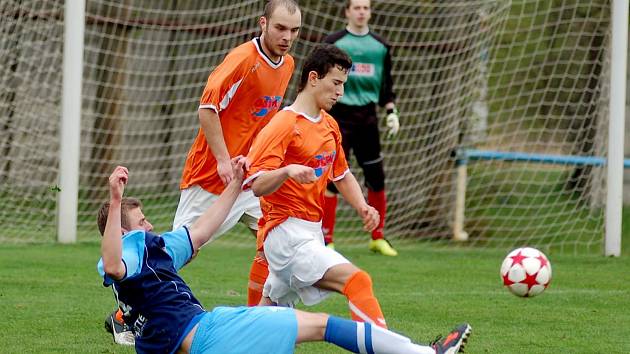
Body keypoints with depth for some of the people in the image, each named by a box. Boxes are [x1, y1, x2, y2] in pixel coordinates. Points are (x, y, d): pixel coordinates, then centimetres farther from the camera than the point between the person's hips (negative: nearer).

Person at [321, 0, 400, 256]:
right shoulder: (333, 43, 0)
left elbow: (386, 84, 18)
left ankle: (378, 238, 16)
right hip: (340, 114, -4)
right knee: (332, 179, -8)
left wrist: (392, 112, 8)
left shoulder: (380, 46, 11)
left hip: (367, 115, 4)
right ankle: (326, 241, -3)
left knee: (376, 179, 4)